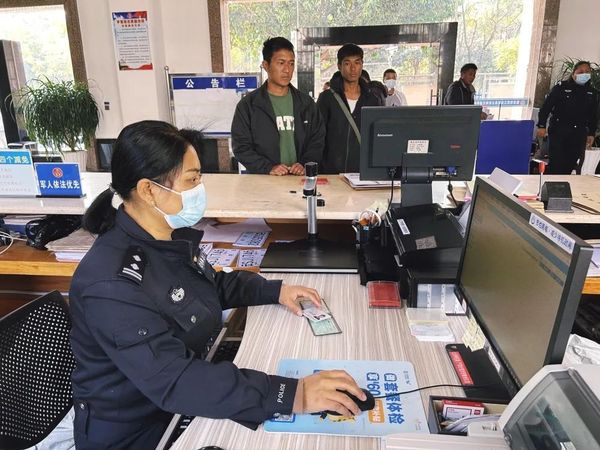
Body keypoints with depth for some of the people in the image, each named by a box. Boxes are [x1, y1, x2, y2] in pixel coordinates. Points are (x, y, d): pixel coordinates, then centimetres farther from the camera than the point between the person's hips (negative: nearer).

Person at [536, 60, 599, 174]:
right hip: (558, 130, -4)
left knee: (569, 165, 4)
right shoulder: (561, 87, -3)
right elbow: (546, 106, -5)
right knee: (555, 163, -9)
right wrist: (542, 126, -11)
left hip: (579, 134, 4)